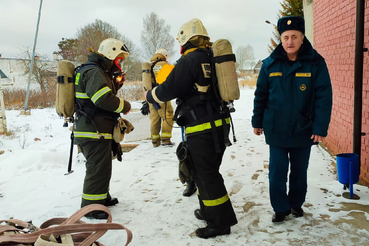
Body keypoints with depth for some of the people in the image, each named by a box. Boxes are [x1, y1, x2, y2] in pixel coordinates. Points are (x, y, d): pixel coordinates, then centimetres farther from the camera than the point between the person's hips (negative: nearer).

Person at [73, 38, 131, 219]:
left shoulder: (101, 72, 18)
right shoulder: (93, 72, -16)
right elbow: (104, 99, -28)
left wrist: (116, 84, 7)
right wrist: (125, 106, -15)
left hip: (97, 130, 11)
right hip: (94, 131, -11)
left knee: (101, 166, 22)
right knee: (98, 169, -3)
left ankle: (102, 197, 37)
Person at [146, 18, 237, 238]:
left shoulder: (189, 60, -13)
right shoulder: (212, 58, 12)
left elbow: (168, 90, -14)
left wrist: (149, 95, 5)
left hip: (202, 129, -9)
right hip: (219, 125, 9)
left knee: (207, 176, 0)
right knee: (207, 172, 20)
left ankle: (220, 223, 10)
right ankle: (209, 211, 33)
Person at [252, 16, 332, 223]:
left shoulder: (316, 63, -8)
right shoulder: (270, 64, -3)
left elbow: (324, 98, -10)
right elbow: (260, 96, 4)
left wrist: (320, 127, -15)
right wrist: (257, 122, 6)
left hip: (303, 130, 0)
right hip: (276, 130, 1)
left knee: (300, 171, 15)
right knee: (277, 172, 4)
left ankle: (296, 204, 36)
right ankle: (281, 207, 22)